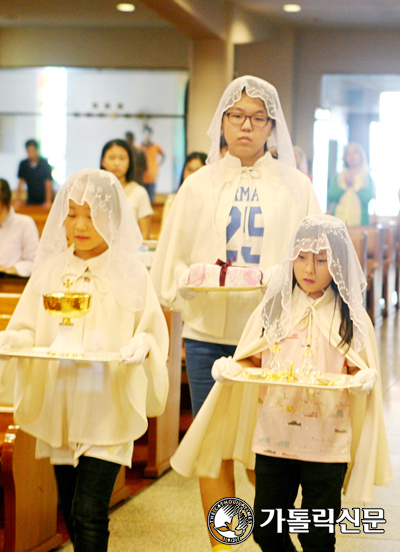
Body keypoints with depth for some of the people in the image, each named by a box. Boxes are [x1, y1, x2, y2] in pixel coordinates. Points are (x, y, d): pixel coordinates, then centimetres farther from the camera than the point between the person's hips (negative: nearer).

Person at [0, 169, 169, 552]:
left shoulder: (130, 273, 0)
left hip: (108, 409, -3)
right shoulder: (50, 270, 7)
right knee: (71, 512, 12)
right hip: (58, 407, 4)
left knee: (89, 513, -11)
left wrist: (143, 344, -20)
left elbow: (154, 331, 2)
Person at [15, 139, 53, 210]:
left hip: (44, 201, -3)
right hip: (31, 201, 3)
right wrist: (18, 200, -14)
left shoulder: (45, 163, -9)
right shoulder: (23, 164, 1)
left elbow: (48, 184, -14)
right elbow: (20, 184, -1)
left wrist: (48, 202, -25)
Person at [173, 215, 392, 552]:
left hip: (326, 441, -2)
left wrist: (364, 379, -18)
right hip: (273, 436, 2)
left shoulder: (351, 317, 1)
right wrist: (229, 368, -10)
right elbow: (251, 360, 10)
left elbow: (359, 370, 4)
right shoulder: (274, 309, 5)